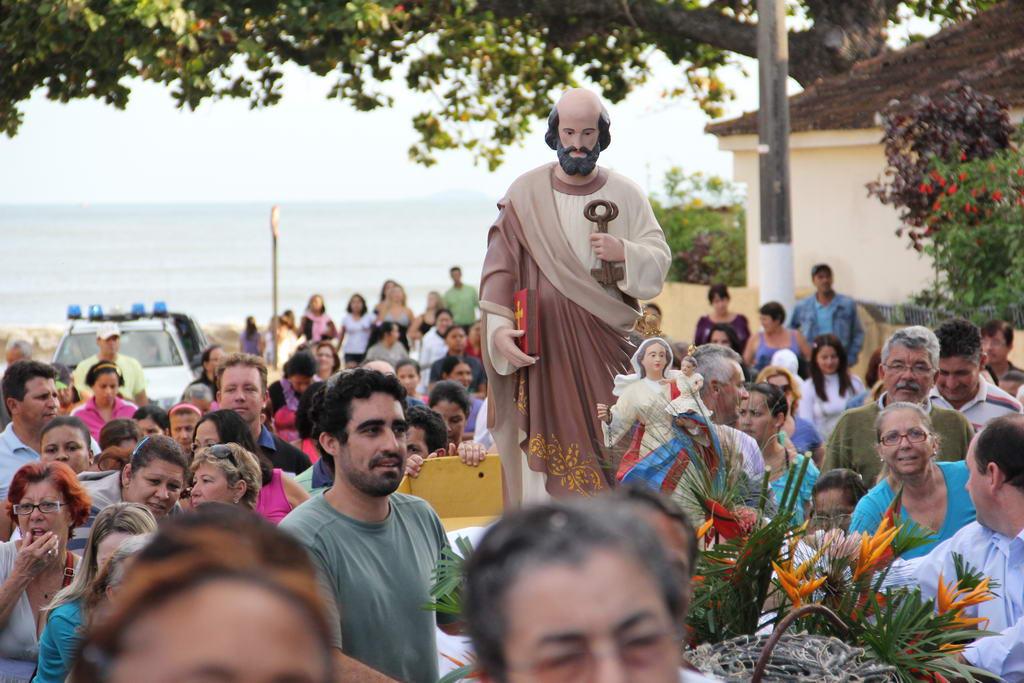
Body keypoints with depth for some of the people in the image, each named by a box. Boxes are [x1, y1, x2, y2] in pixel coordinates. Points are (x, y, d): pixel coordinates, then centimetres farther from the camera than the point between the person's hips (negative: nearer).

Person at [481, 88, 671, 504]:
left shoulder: (626, 196, 8)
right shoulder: (526, 194, 4)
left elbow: (660, 262, 6)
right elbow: (500, 269, 1)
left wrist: (624, 253, -16)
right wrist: (500, 327, -14)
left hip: (606, 347, 1)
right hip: (544, 348, -1)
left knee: (610, 454, -3)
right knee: (546, 455, -6)